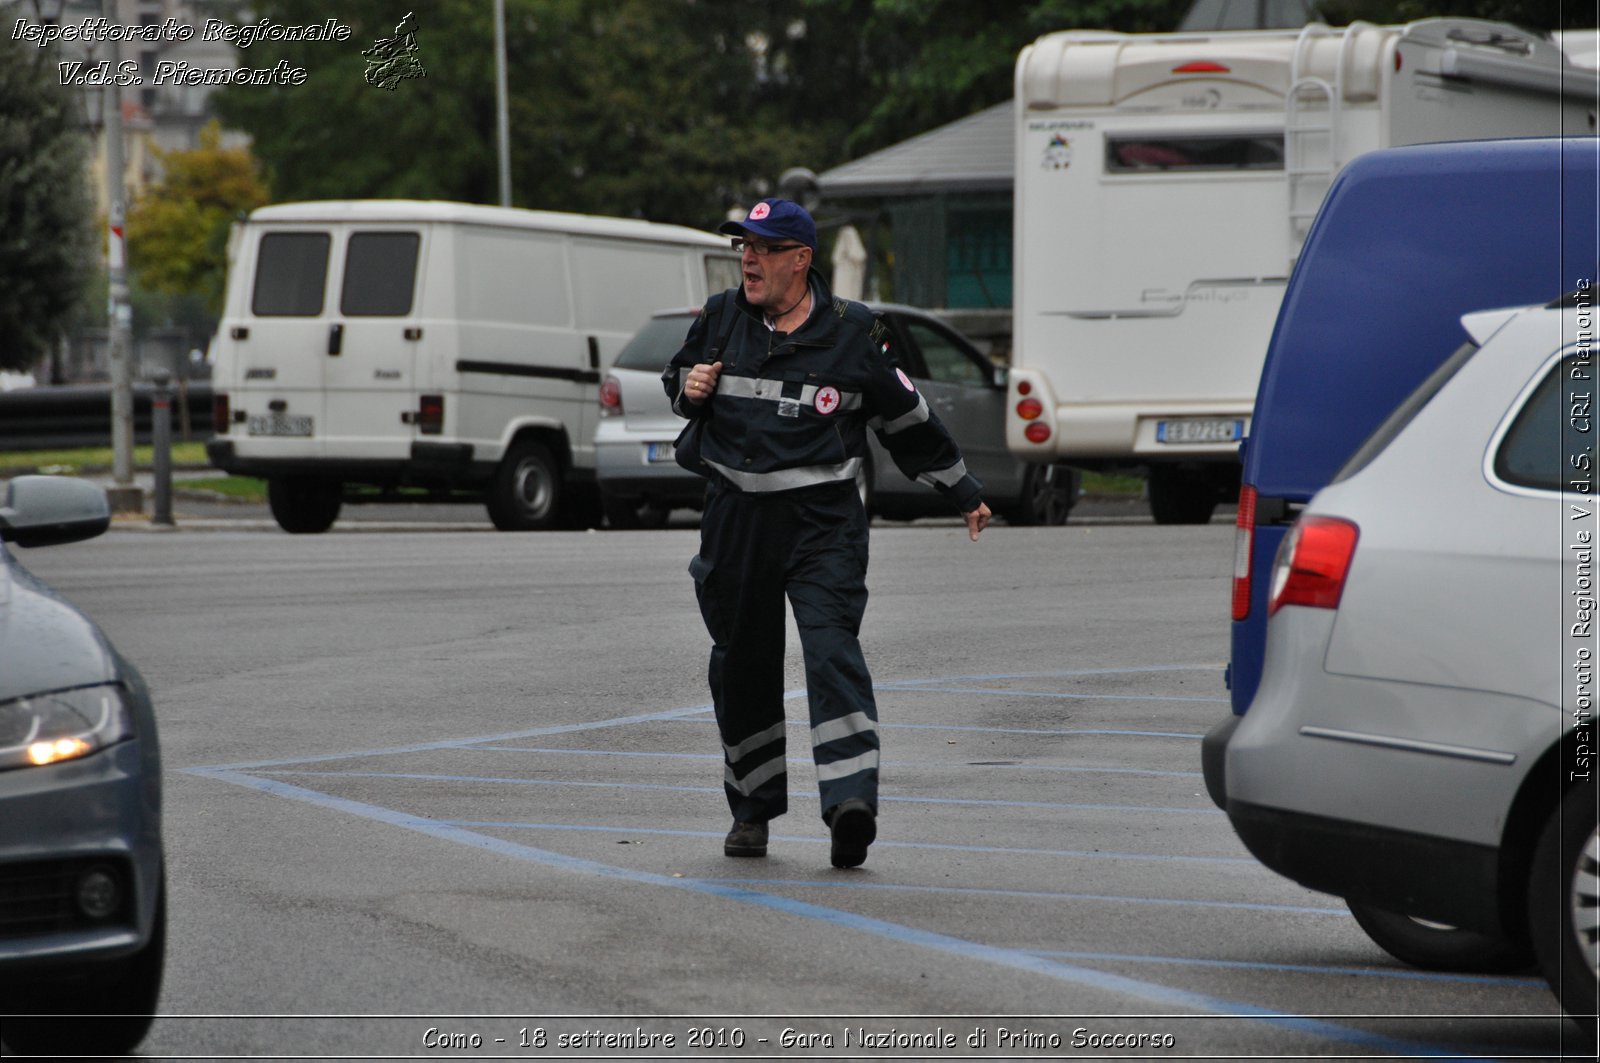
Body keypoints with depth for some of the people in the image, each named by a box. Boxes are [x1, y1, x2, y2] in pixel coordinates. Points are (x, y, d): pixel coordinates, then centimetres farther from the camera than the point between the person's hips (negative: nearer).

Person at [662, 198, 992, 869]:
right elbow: (677, 378, 24)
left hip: (823, 518, -3)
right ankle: (752, 808, 24)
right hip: (736, 517, 3)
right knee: (742, 663, 10)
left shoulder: (852, 333, -1)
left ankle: (850, 801, -26)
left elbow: (906, 418, 10)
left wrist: (964, 493, 16)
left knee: (832, 650, -17)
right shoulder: (720, 318, 6)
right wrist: (688, 389, -2)